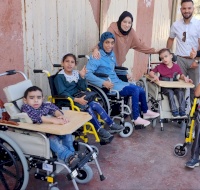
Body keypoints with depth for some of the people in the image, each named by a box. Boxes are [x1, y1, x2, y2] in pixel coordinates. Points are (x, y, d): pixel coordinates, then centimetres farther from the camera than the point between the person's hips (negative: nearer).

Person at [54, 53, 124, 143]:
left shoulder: (76, 73, 11)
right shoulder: (59, 77, -7)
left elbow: (83, 88, 8)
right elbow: (62, 93, -18)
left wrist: (82, 77, -7)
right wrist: (76, 100, -28)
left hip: (78, 98, 6)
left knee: (95, 105, -13)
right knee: (87, 108, -26)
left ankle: (111, 125, -6)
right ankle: (99, 130, -19)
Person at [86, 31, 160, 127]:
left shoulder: (112, 54, 10)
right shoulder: (97, 57, -14)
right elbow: (87, 73, -25)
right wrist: (103, 82, -31)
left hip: (118, 82, 8)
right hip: (109, 86, -8)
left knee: (141, 90, 1)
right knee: (135, 90, -19)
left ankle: (145, 112, 25)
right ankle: (136, 119, -9)